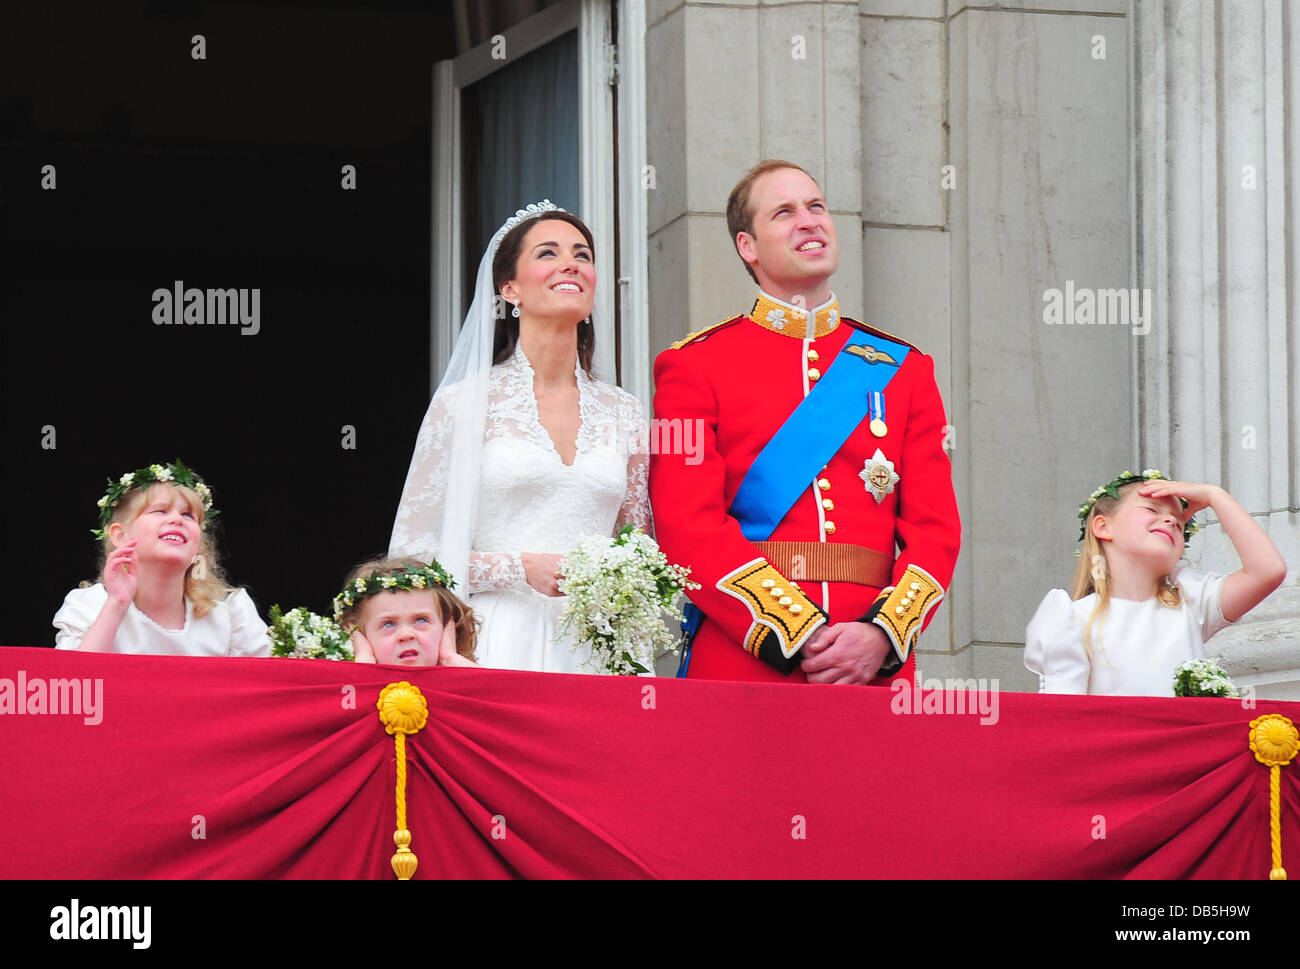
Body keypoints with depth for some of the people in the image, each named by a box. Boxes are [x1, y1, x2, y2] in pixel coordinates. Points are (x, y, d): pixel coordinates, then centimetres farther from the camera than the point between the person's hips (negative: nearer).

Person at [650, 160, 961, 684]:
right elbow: (688, 528, -5)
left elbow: (935, 528, 7)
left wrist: (881, 637, -11)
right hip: (744, 667, -2)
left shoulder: (903, 369, 14)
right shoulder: (693, 366, 5)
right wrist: (800, 637, -15)